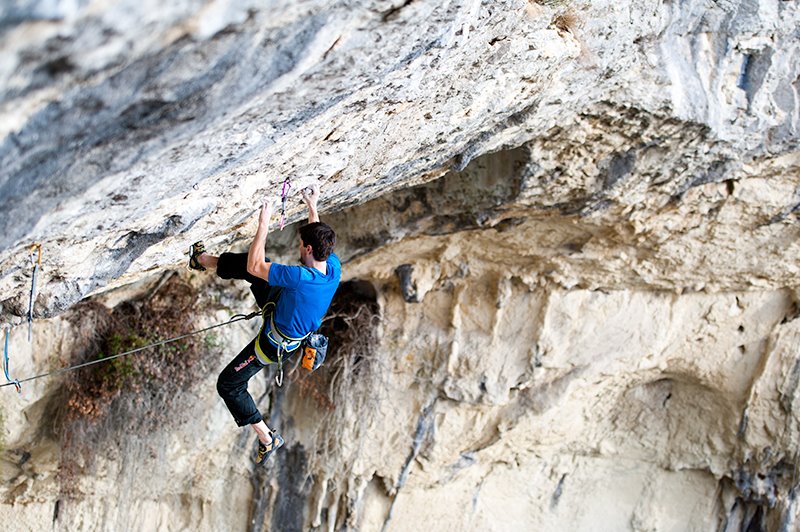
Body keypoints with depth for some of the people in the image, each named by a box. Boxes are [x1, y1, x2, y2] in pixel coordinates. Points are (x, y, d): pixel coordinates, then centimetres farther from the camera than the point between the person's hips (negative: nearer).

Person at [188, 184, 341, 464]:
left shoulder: (302, 278, -44)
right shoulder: (333, 266, -20)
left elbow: (253, 267, -33)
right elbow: (320, 240, 6)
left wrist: (263, 224, -29)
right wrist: (312, 207, 10)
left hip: (273, 344, -8)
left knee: (228, 385, 8)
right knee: (253, 263, 15)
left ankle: (267, 438, 18)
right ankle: (203, 260, 41)